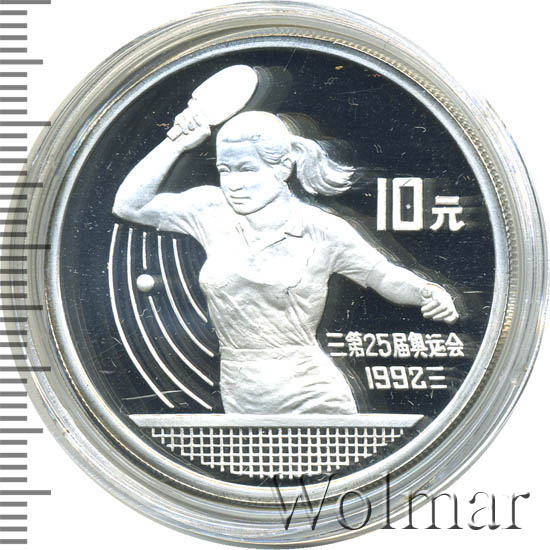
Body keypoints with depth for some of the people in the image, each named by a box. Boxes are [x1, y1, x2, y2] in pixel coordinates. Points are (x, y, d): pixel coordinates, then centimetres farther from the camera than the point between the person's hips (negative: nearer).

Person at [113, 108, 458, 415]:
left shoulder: (322, 231, -5)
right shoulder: (213, 211, 3)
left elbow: (386, 276, 4)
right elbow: (129, 205, 3)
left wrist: (430, 294, -16)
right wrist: (177, 143, -3)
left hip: (312, 402, -3)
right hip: (240, 403, 3)